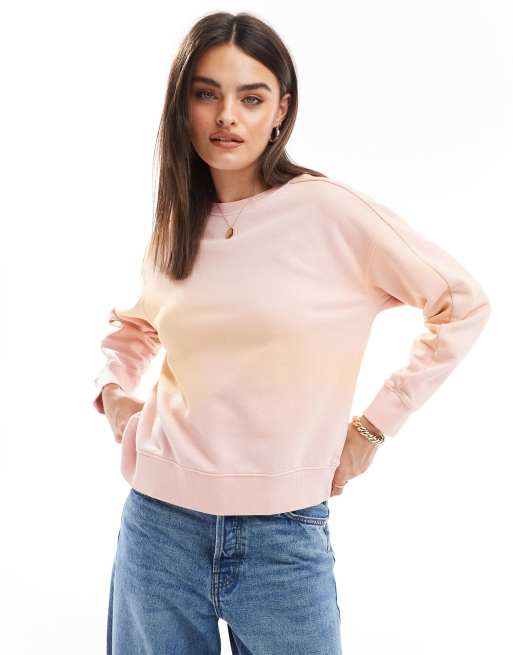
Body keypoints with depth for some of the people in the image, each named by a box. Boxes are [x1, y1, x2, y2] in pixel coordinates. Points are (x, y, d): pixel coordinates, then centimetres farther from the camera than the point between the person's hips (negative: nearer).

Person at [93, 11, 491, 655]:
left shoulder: (329, 210, -9)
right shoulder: (172, 229, 5)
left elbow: (462, 303, -3)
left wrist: (375, 425, -4)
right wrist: (111, 391, 5)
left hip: (282, 536, -3)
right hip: (158, 527, 4)